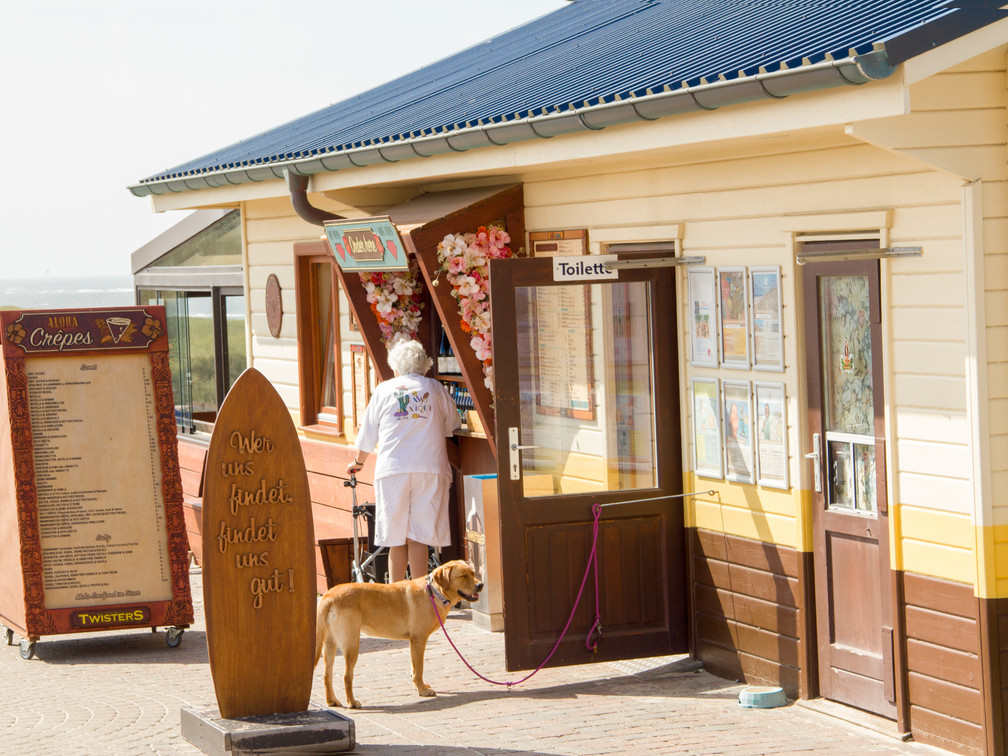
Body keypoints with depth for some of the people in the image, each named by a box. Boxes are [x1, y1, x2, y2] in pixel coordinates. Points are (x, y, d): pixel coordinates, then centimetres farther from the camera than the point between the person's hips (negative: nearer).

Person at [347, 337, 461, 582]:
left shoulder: (384, 390, 10)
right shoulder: (435, 388, 10)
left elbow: (367, 435, 17)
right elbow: (452, 425, 23)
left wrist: (358, 462, 34)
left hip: (392, 470, 0)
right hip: (430, 469, 0)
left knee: (396, 539, 4)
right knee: (418, 538, 0)